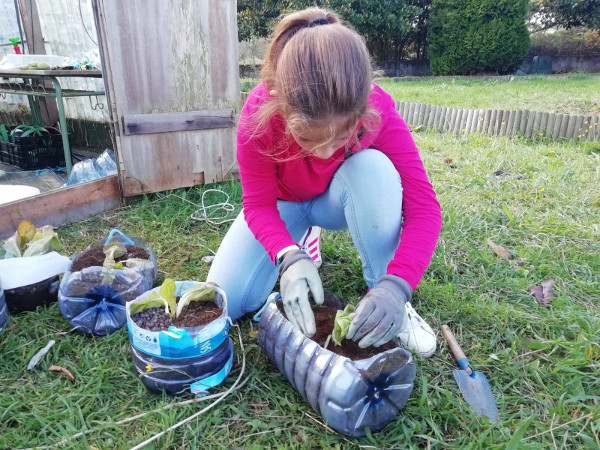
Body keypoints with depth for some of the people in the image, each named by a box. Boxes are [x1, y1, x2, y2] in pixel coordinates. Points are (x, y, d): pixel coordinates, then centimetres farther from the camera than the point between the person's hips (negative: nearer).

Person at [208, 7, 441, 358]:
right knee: (225, 303, -14)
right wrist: (289, 257, -43)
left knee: (375, 169, -36)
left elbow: (424, 207, -30)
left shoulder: (377, 109, -31)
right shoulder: (260, 112, -32)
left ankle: (383, 292, -18)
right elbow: (258, 205, -23)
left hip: (339, 200, 0)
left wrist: (397, 284, -45)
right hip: (282, 203, 1)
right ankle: (301, 241, 13)